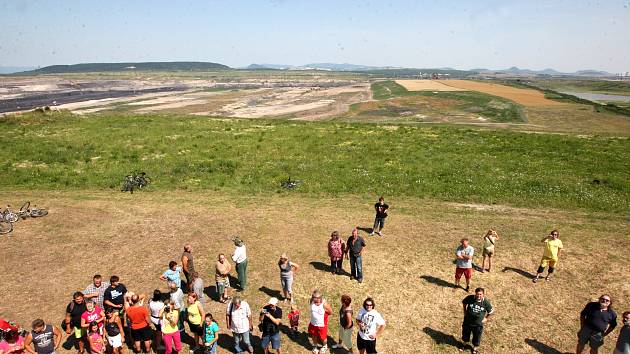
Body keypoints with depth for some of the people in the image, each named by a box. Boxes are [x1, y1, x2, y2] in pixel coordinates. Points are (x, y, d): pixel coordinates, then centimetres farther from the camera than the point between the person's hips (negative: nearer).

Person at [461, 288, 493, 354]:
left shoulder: (486, 302, -19)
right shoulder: (469, 298, -19)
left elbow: (491, 311, -1)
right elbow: (464, 303, 4)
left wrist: (486, 318, 0)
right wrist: (465, 311, 4)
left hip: (478, 324, -1)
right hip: (467, 321, 1)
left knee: (477, 337, 18)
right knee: (465, 334, 22)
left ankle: (475, 347, 46)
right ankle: (465, 344, 51)